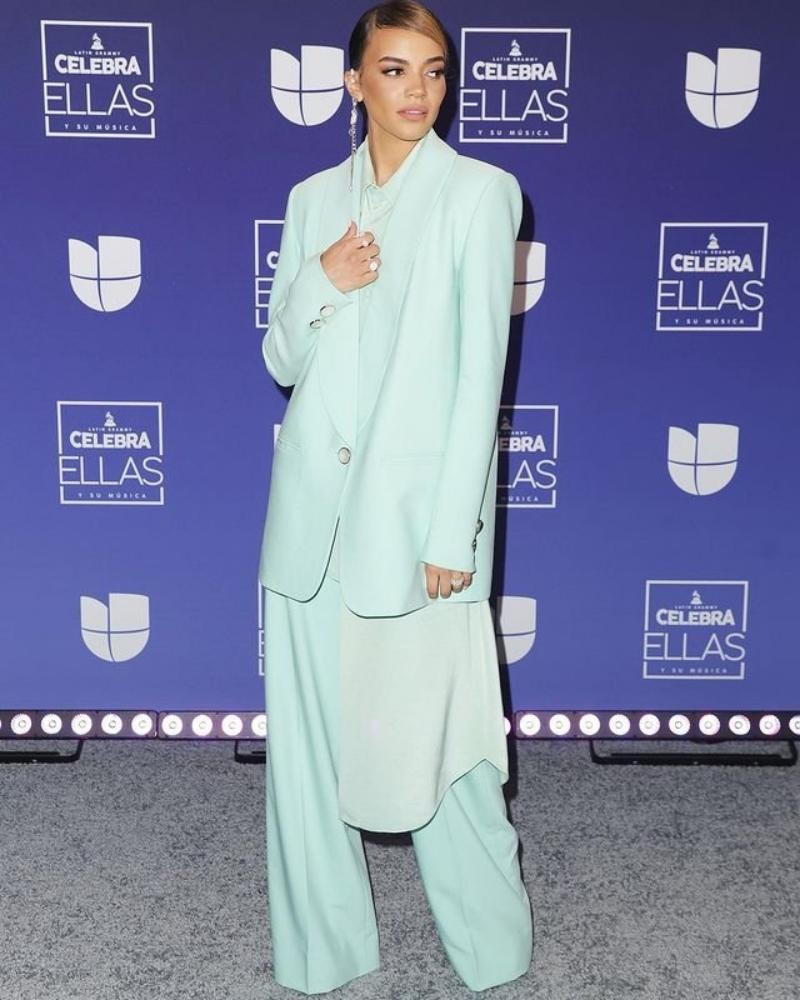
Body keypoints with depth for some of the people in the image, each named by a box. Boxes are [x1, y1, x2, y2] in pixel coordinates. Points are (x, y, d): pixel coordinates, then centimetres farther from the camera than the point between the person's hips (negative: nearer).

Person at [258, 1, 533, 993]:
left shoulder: (479, 192, -1)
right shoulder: (313, 198, 12)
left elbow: (480, 370, -7)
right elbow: (282, 363, 12)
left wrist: (452, 533, -11)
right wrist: (321, 281, -8)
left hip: (418, 498, -4)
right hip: (315, 503, 5)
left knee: (433, 733, 1)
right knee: (306, 736, 9)